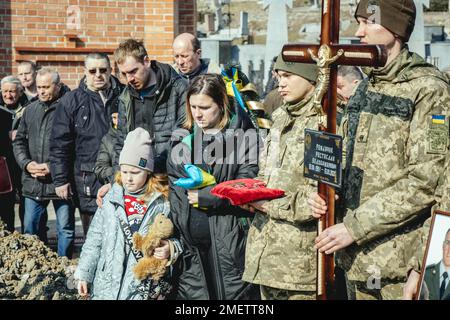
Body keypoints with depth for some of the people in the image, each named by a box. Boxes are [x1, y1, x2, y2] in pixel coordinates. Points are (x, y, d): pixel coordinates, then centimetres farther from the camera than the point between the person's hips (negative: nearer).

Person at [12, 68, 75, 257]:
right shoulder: (30, 110, 13)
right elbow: (19, 141, 16)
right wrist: (26, 163, -2)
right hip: (33, 182, 6)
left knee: (65, 228, 5)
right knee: (31, 227, 11)